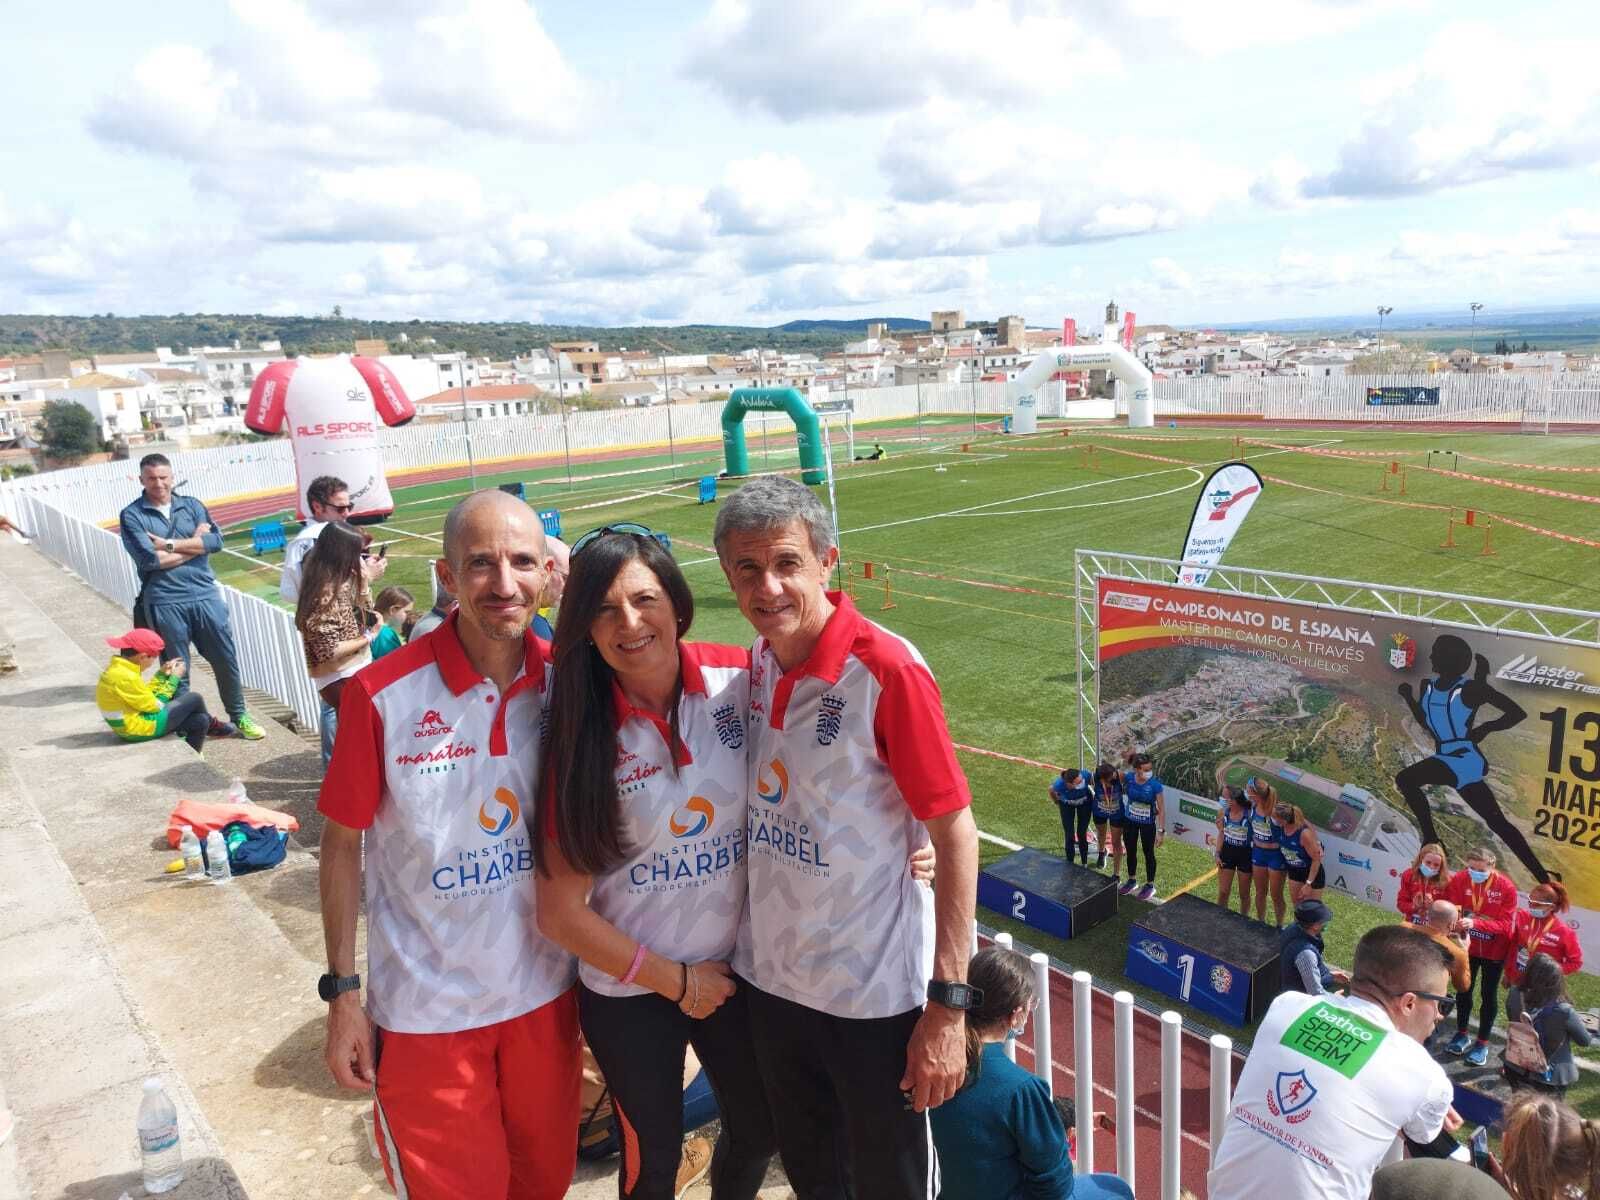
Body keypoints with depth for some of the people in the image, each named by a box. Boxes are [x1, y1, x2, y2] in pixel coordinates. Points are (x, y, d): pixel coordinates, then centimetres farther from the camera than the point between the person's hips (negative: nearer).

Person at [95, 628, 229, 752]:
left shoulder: (116, 668, 5)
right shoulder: (126, 677, -28)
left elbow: (145, 695, 11)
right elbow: (155, 705, -17)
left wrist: (162, 674, 10)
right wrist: (174, 678, -7)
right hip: (140, 728, -10)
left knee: (200, 721, 14)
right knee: (195, 699, 1)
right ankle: (212, 726, 30)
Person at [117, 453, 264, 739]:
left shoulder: (191, 505, 10)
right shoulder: (132, 516, 0)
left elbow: (216, 540, -5)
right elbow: (149, 559, -14)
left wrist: (171, 545, -11)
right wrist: (195, 544, -6)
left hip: (205, 595, 3)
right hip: (165, 602, -3)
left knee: (226, 658, 7)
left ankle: (239, 717, 22)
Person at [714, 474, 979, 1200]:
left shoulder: (888, 671, -21)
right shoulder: (756, 663, -2)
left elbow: (955, 835, -17)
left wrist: (947, 1004, -18)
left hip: (874, 996, -5)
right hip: (770, 978, 6)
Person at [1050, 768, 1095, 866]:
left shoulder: (1086, 775, -43)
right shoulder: (1059, 784, -41)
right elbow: (1051, 791, -15)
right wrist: (1057, 802, 1)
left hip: (1085, 802, 0)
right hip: (1067, 805, 0)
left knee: (1082, 833, 8)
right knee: (1069, 835, 3)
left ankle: (1084, 863, 27)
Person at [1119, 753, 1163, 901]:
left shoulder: (1155, 784, -25)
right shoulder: (1128, 778, -18)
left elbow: (1161, 809, -18)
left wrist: (1161, 831, -18)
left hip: (1148, 824, -3)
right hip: (1129, 821, 3)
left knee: (1148, 853, 14)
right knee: (1131, 851, 19)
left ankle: (1150, 886, 32)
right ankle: (1132, 880, 41)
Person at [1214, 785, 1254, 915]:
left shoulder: (1249, 813, -21)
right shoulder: (1223, 812, -8)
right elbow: (1221, 833, 5)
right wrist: (1217, 854, 4)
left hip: (1245, 854, -3)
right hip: (1227, 852, 3)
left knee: (1244, 893, 15)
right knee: (1223, 891, 9)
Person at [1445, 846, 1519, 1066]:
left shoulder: (1506, 887, -22)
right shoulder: (1459, 880, -15)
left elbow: (1505, 924, -22)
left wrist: (1475, 923, -36)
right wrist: (1457, 920, -32)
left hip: (1494, 950, -2)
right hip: (1467, 947, 2)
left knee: (1489, 995, 11)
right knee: (1464, 990, 16)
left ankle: (1483, 1043, 24)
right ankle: (1461, 1034, 33)